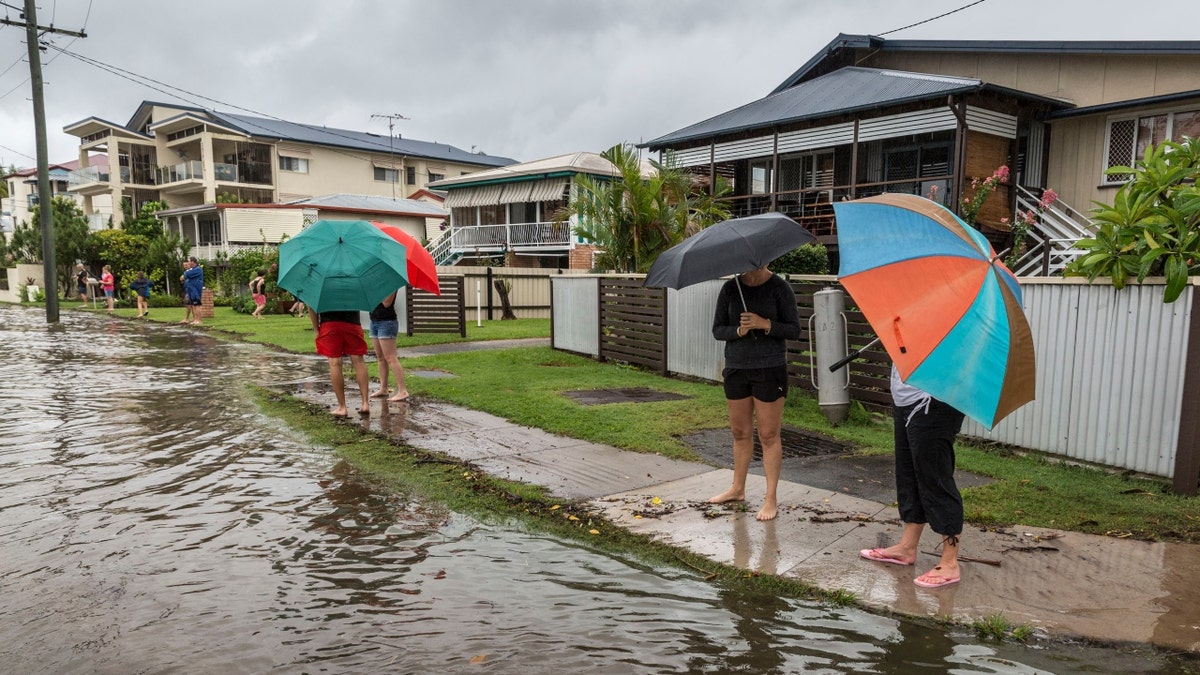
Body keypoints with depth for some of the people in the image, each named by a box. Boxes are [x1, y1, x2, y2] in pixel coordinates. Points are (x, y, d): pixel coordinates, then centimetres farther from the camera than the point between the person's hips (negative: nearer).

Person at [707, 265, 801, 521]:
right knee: (740, 433, 15)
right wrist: (738, 331, -16)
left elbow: (794, 330, -7)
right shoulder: (730, 288, 3)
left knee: (769, 436, 0)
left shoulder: (780, 288, -6)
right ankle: (737, 489, 31)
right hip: (736, 368, 4)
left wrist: (765, 324, -22)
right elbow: (717, 330, 3)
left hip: (770, 369, -4)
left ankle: (771, 499, 10)